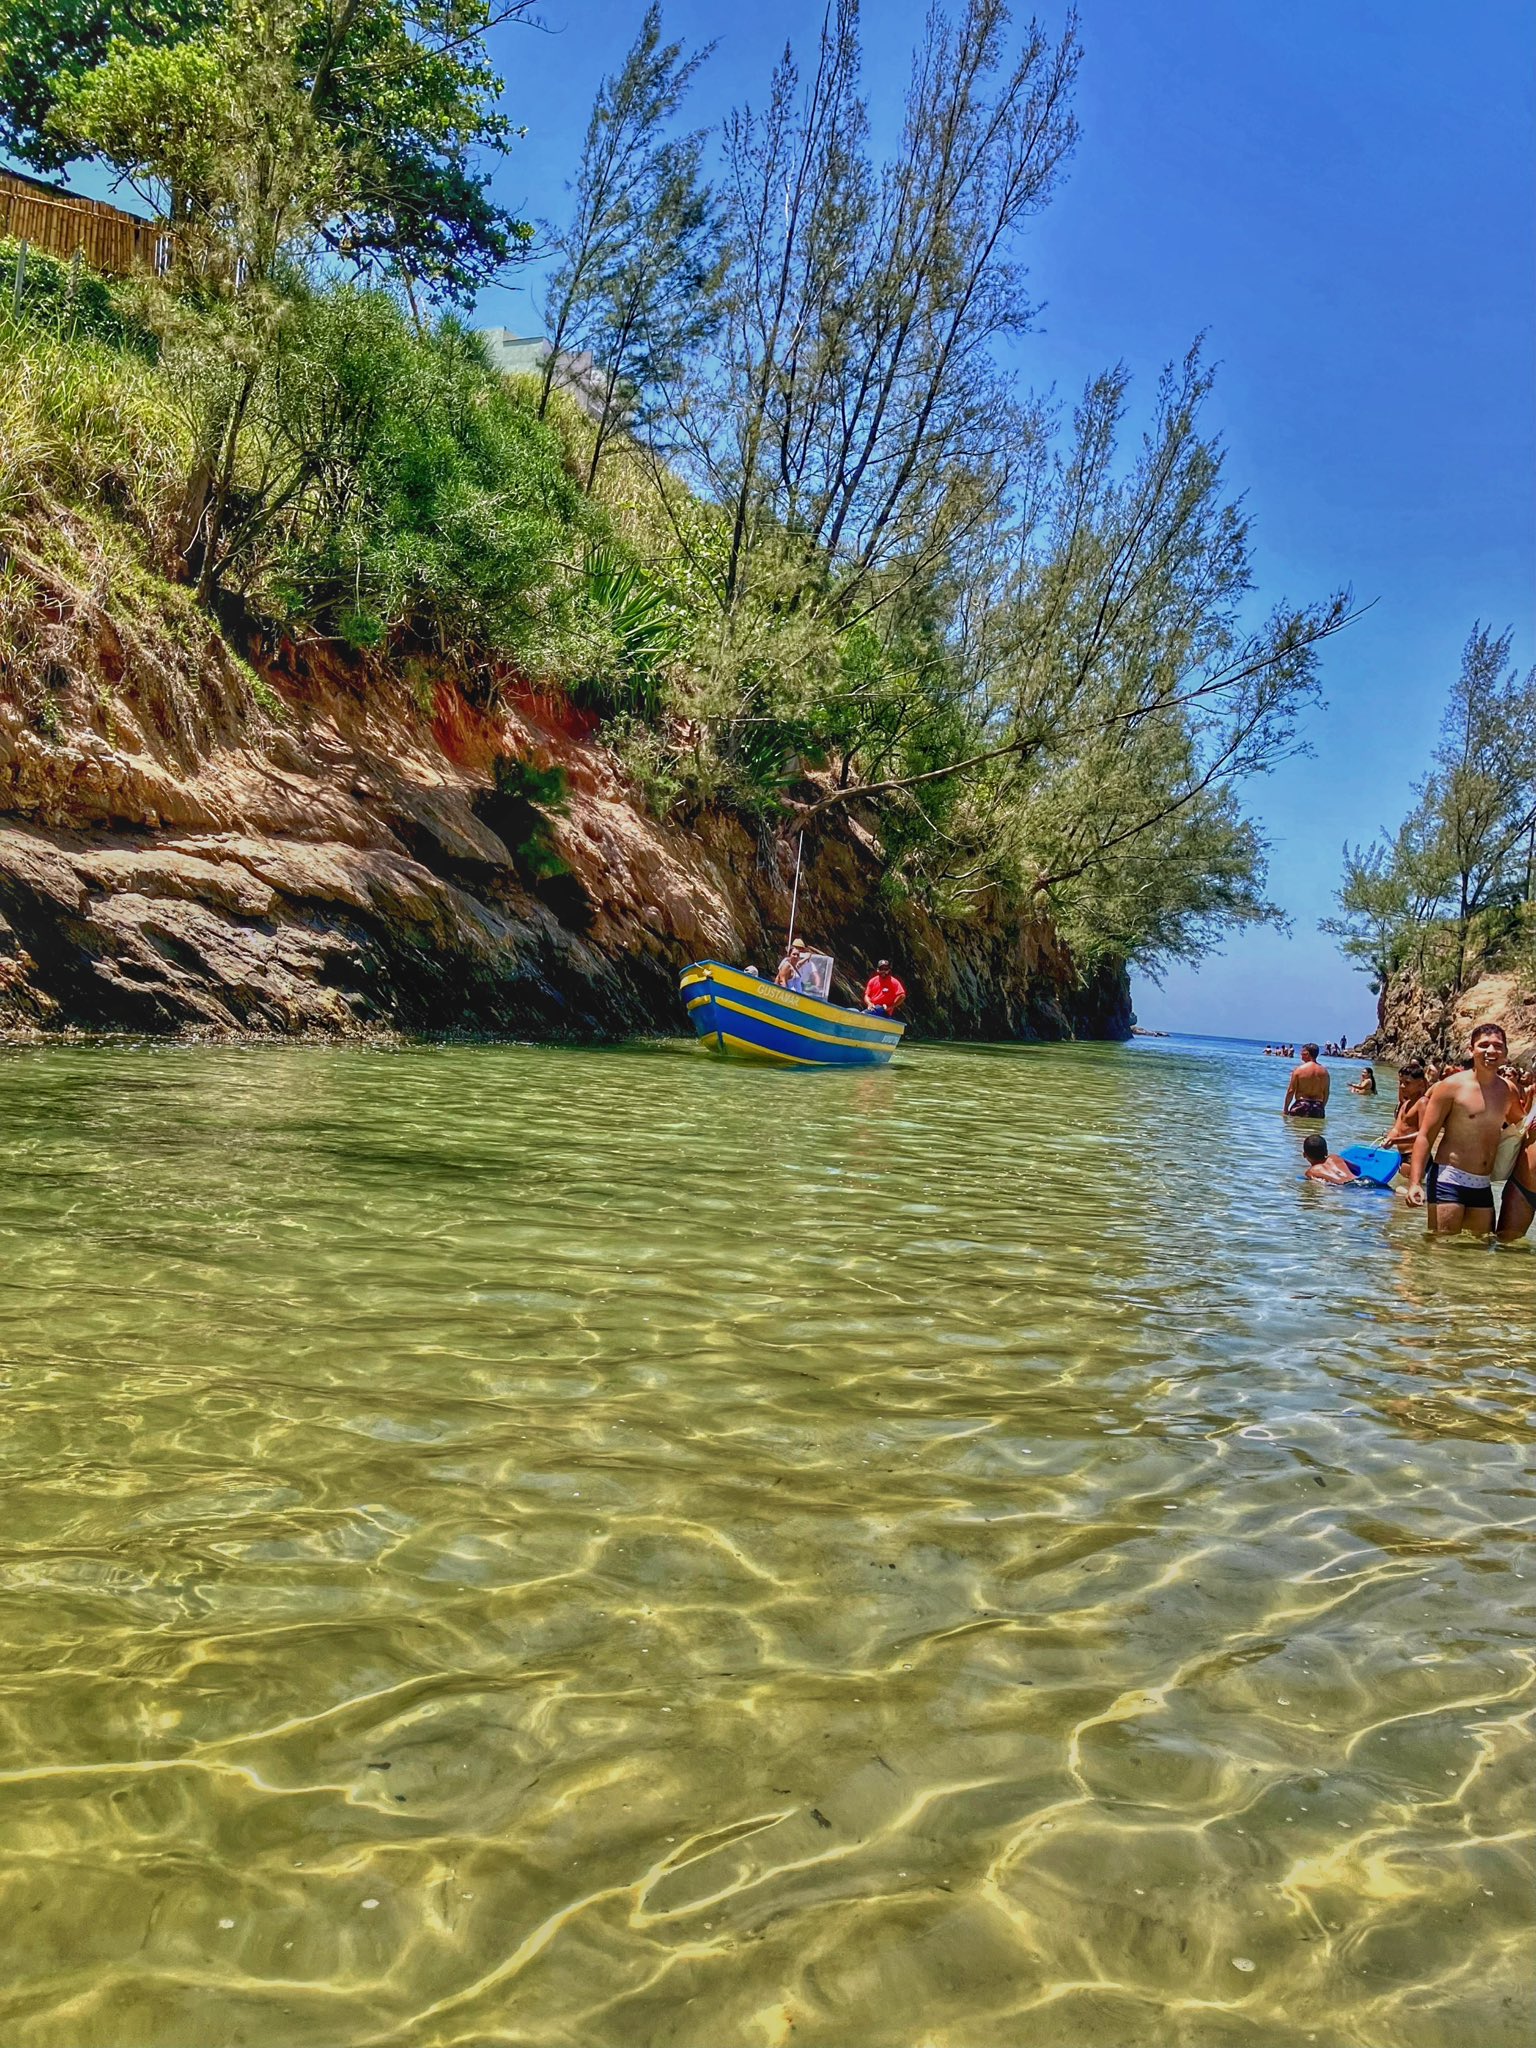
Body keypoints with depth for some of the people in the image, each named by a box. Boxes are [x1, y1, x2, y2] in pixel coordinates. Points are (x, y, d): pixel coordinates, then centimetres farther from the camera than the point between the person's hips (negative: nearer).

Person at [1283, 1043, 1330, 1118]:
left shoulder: (1298, 1070, -4)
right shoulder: (1324, 1072, 7)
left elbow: (1290, 1091, -3)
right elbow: (1326, 1093, 10)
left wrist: (1285, 1109, 3)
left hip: (1301, 1105, -3)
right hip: (1318, 1108, 3)